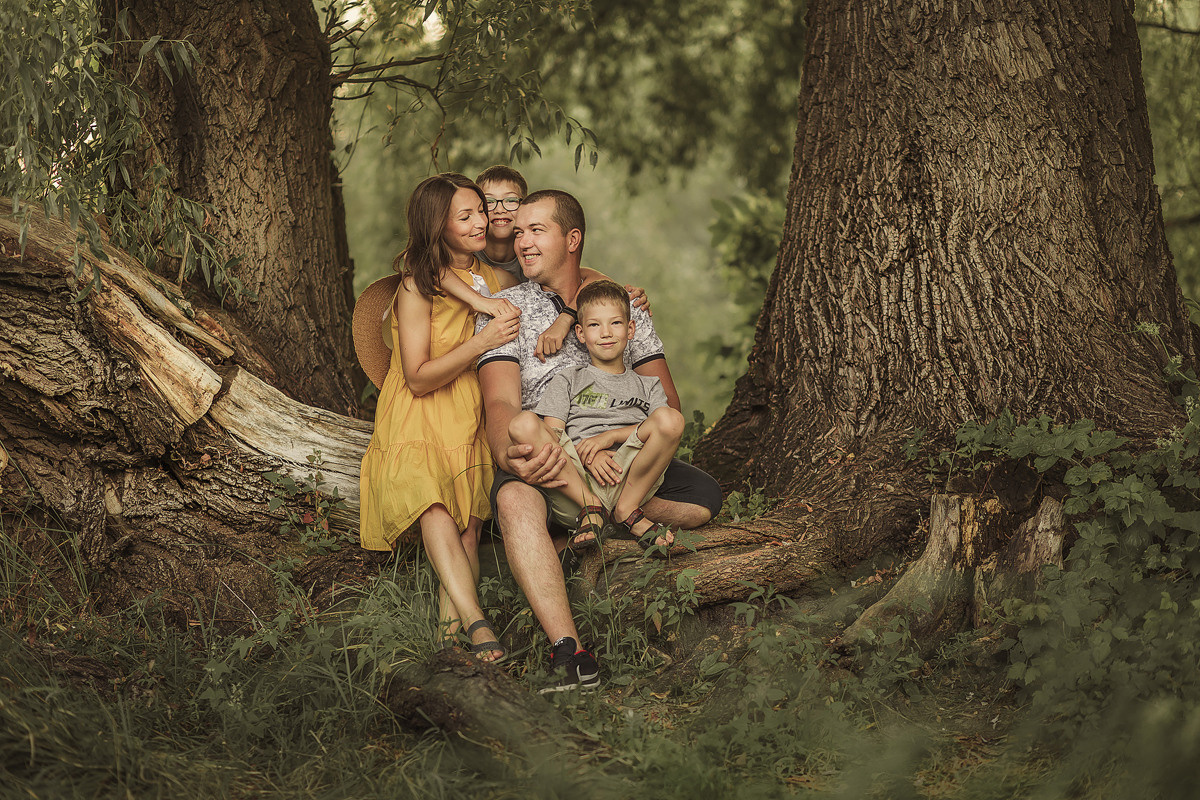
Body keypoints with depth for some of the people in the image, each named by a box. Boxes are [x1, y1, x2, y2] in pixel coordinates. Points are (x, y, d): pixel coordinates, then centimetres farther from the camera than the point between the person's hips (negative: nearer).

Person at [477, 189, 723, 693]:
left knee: (704, 496, -23)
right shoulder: (505, 308, 5)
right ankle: (569, 655, -48)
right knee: (515, 499, -38)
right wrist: (511, 456, -33)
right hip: (543, 460, -2)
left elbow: (666, 403, 5)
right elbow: (501, 403, -8)